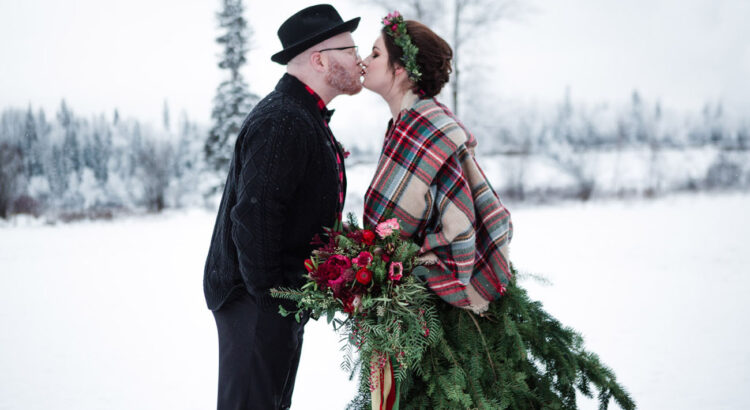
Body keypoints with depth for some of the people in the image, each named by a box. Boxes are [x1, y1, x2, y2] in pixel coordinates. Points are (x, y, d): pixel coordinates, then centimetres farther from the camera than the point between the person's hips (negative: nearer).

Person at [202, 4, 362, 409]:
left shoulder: (306, 118, 15)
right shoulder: (280, 123, -20)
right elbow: (253, 219, -26)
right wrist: (270, 298, -20)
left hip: (286, 296, 10)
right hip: (255, 301, -10)